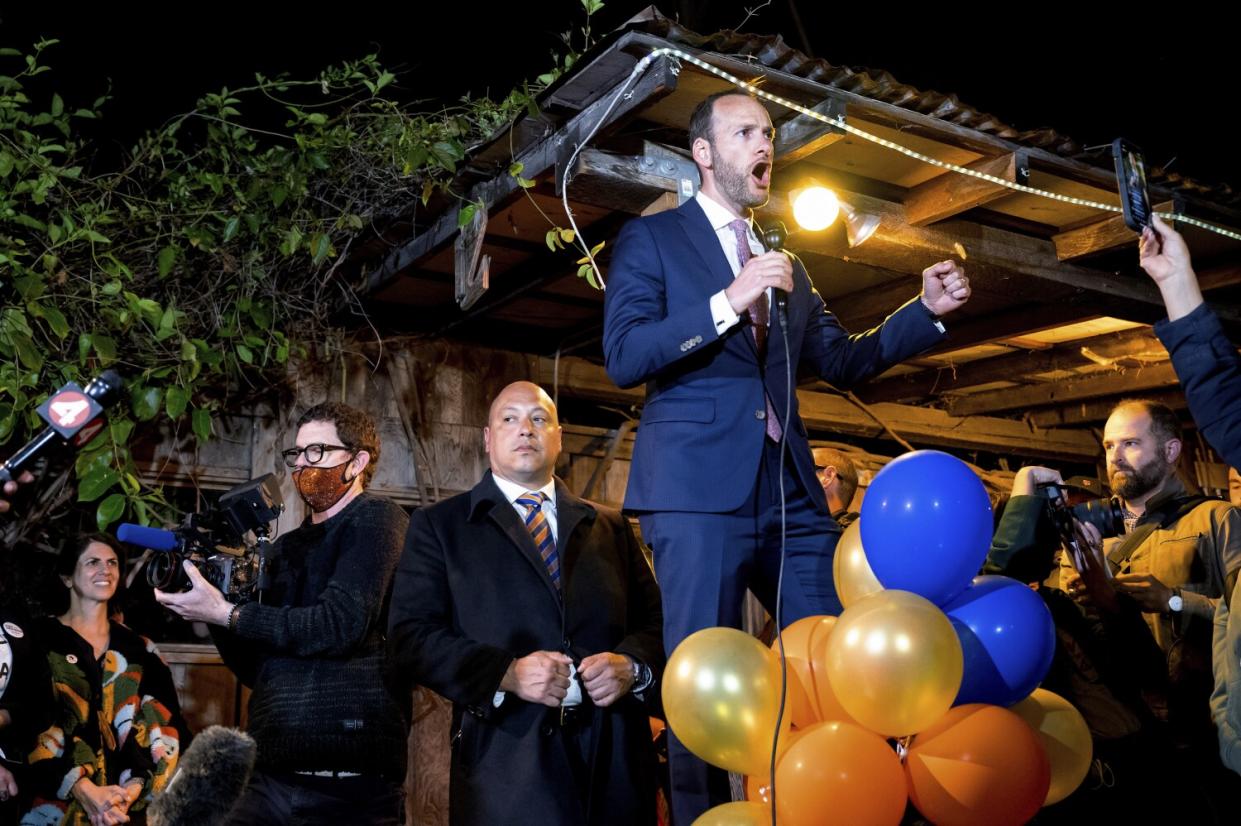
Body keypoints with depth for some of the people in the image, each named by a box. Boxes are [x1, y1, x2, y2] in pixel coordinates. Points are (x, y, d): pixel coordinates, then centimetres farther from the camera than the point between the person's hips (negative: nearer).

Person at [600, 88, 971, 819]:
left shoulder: (785, 264, 23)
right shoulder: (651, 238, 6)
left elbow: (845, 362, 19)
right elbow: (623, 357, -7)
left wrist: (928, 311, 7)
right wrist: (727, 303, -15)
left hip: (789, 490, 6)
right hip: (700, 487, -5)